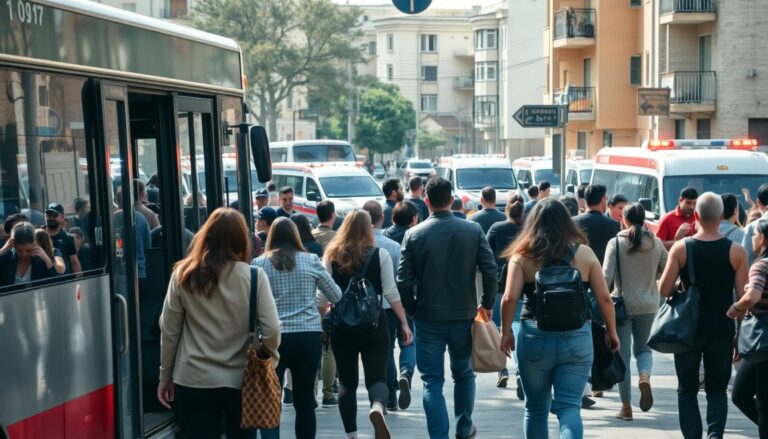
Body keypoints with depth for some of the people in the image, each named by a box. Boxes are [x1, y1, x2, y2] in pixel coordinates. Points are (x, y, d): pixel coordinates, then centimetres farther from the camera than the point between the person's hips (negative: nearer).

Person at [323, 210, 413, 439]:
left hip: (341, 326, 1)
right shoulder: (380, 255, -2)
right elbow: (391, 293, -6)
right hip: (374, 325, -1)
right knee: (376, 378, 1)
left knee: (347, 382, 12)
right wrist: (404, 323, -1)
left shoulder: (332, 256, 1)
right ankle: (377, 407, -32)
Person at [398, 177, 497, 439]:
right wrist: (487, 305, 8)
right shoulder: (473, 230, -4)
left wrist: (411, 310, 7)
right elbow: (491, 272, -6)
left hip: (428, 319, -2)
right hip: (464, 316, 2)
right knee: (463, 373, 22)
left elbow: (403, 280, -8)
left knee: (432, 381, 4)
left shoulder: (413, 235, -7)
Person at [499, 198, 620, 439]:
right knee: (569, 406, -2)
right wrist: (611, 332, 13)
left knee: (536, 408, 15)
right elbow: (604, 298, 0)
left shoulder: (522, 255, -2)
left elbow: (509, 298, -10)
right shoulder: (584, 253, 1)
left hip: (535, 337, 0)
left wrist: (506, 332, 3)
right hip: (577, 338, 0)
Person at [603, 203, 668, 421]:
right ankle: (645, 377, -15)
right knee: (643, 348, 19)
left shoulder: (616, 242, -8)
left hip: (622, 304, -2)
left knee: (622, 354, 6)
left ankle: (626, 407, 7)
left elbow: (606, 275, -14)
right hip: (648, 305, 2)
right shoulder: (656, 243, 0)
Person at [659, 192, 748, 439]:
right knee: (717, 390, 12)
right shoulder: (736, 252, -6)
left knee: (687, 390, 13)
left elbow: (664, 290, -8)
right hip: (722, 331, 1)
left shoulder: (681, 248, -8)